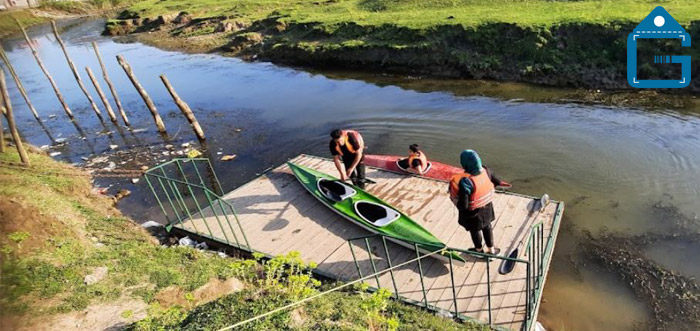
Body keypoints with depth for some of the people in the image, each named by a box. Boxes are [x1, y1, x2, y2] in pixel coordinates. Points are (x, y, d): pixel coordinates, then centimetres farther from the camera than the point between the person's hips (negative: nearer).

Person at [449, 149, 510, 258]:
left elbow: (463, 205, -35)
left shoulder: (465, 181, -40)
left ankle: (479, 250, 50)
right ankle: (491, 250, 50)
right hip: (487, 205, 5)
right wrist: (499, 182, 29)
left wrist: (454, 199, -14)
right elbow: (493, 177, 7)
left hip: (472, 211, -5)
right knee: (487, 226, 29)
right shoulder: (485, 171, -19)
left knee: (475, 230, 23)